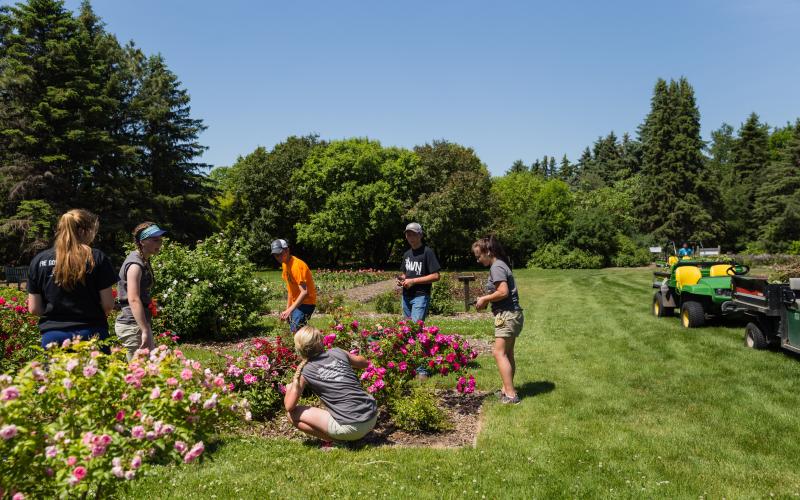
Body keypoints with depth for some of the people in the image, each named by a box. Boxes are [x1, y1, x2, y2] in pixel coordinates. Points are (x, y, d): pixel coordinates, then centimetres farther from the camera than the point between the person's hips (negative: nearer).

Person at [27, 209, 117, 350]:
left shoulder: (39, 261, 3)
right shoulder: (97, 258, -5)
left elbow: (34, 309, 4)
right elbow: (108, 305, -5)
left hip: (53, 337, 3)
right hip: (91, 334, -2)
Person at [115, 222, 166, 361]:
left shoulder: (144, 261, 16)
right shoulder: (135, 264, -14)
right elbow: (133, 299, -24)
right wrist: (145, 331, -28)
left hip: (141, 322, 10)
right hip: (133, 324, -10)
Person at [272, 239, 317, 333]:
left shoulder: (296, 266, -22)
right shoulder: (284, 264, 6)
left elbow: (304, 292, -28)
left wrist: (289, 310, -30)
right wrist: (287, 308, 10)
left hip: (306, 302, -9)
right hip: (296, 302, 9)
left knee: (295, 330, -21)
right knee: (293, 328, 6)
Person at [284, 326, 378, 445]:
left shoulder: (304, 370, -4)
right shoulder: (338, 353, 6)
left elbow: (289, 406, 1)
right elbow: (365, 363, 23)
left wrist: (290, 389, 20)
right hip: (373, 418, 5)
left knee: (293, 414, 4)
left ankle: (334, 440, 3)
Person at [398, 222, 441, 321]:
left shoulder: (427, 252, -7)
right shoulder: (407, 254, 16)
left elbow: (436, 276, -13)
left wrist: (413, 281, -15)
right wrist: (401, 279, 3)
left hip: (421, 296, -7)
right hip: (406, 296, 8)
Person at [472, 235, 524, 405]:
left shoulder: (496, 267, -14)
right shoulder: (500, 265, 16)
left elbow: (503, 292, -24)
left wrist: (484, 299, -11)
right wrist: (486, 300, 8)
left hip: (507, 315, -11)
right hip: (511, 315, 11)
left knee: (499, 353, -11)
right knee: (508, 354, 15)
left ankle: (511, 395, -13)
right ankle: (507, 389, 23)